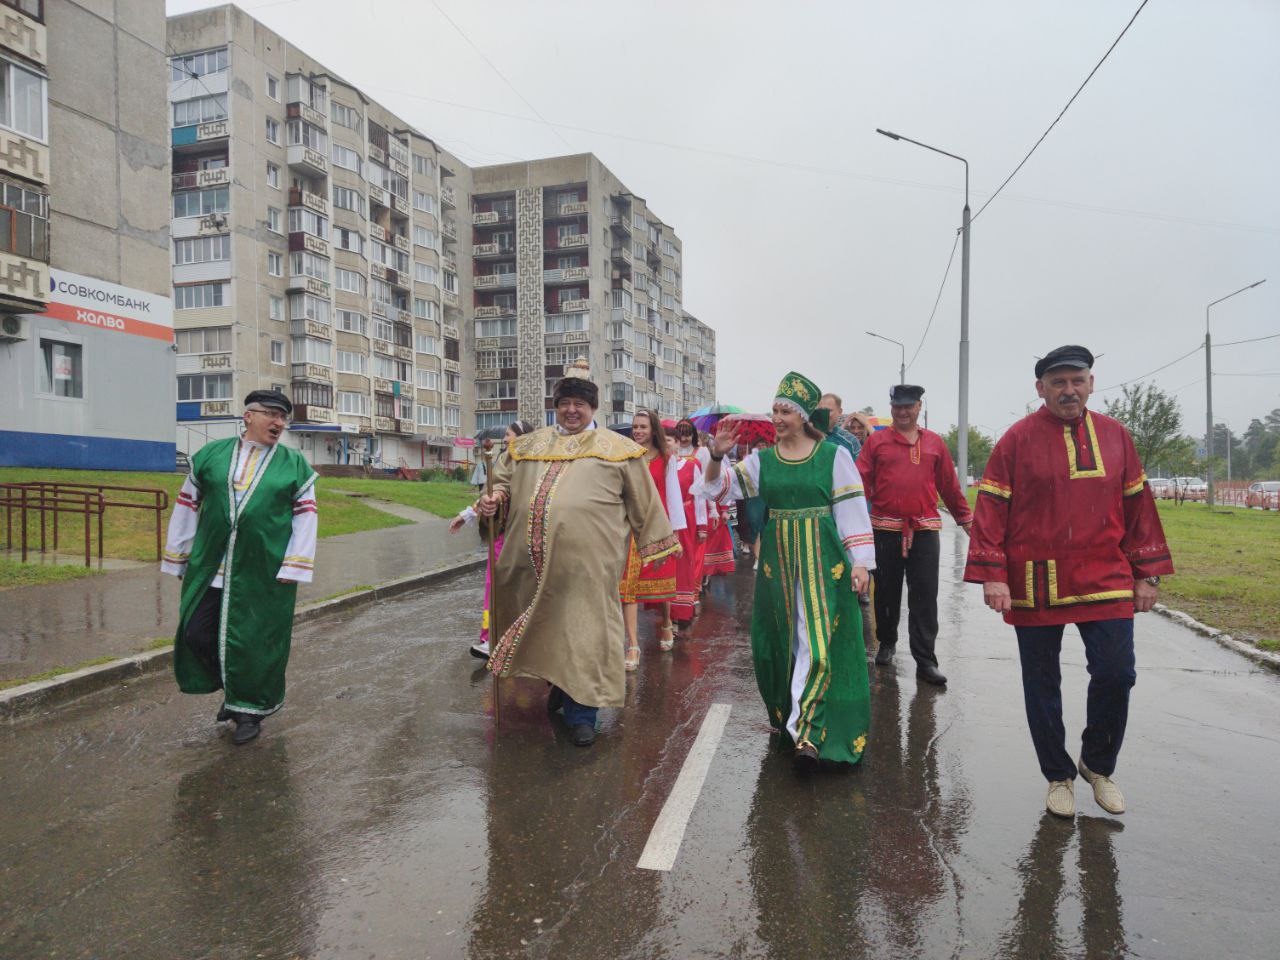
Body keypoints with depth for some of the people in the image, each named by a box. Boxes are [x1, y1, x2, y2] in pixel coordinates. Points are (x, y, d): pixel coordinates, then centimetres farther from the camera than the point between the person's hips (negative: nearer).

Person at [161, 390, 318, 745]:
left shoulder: (295, 465, 2)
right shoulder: (211, 455, 6)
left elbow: (306, 517, 0)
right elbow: (187, 506, 11)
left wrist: (294, 567, -7)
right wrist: (177, 558, 10)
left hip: (264, 575, -2)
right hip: (209, 569, 3)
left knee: (256, 641, 4)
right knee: (197, 635, 6)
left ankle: (250, 709, 25)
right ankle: (233, 688, 32)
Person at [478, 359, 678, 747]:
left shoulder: (616, 449, 5)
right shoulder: (530, 445, 14)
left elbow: (643, 501, 9)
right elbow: (502, 477, 22)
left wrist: (655, 544, 10)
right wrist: (494, 498, 0)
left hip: (587, 562, -3)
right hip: (532, 560, 4)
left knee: (583, 630, -1)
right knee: (542, 626, 15)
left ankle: (580, 713, 12)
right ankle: (560, 683, 39)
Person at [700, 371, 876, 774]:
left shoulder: (834, 456, -3)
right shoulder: (762, 460, 7)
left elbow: (852, 510, -3)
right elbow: (719, 487, 4)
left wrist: (859, 562, -8)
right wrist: (718, 456, -15)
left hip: (823, 559, -4)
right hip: (777, 559, 4)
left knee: (818, 641, -10)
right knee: (779, 639, 12)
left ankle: (805, 731, -8)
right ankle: (784, 712, 32)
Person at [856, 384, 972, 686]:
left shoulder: (934, 443, 9)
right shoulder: (876, 441, 3)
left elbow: (950, 485, 13)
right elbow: (861, 480, -4)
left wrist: (966, 519, 15)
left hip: (925, 529, 1)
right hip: (885, 528, -1)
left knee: (925, 595, -2)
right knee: (886, 591, 11)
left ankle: (925, 661, 3)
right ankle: (887, 643, 31)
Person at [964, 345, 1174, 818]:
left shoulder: (1115, 436, 6)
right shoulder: (1018, 439, -4)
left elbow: (1137, 506, 11)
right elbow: (992, 508, -7)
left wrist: (1147, 574, 8)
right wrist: (991, 575, -13)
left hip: (1106, 581, 2)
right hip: (1035, 587, -2)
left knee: (1116, 675, 1)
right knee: (1041, 684, 8)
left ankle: (1098, 766, 27)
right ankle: (1059, 776, 28)